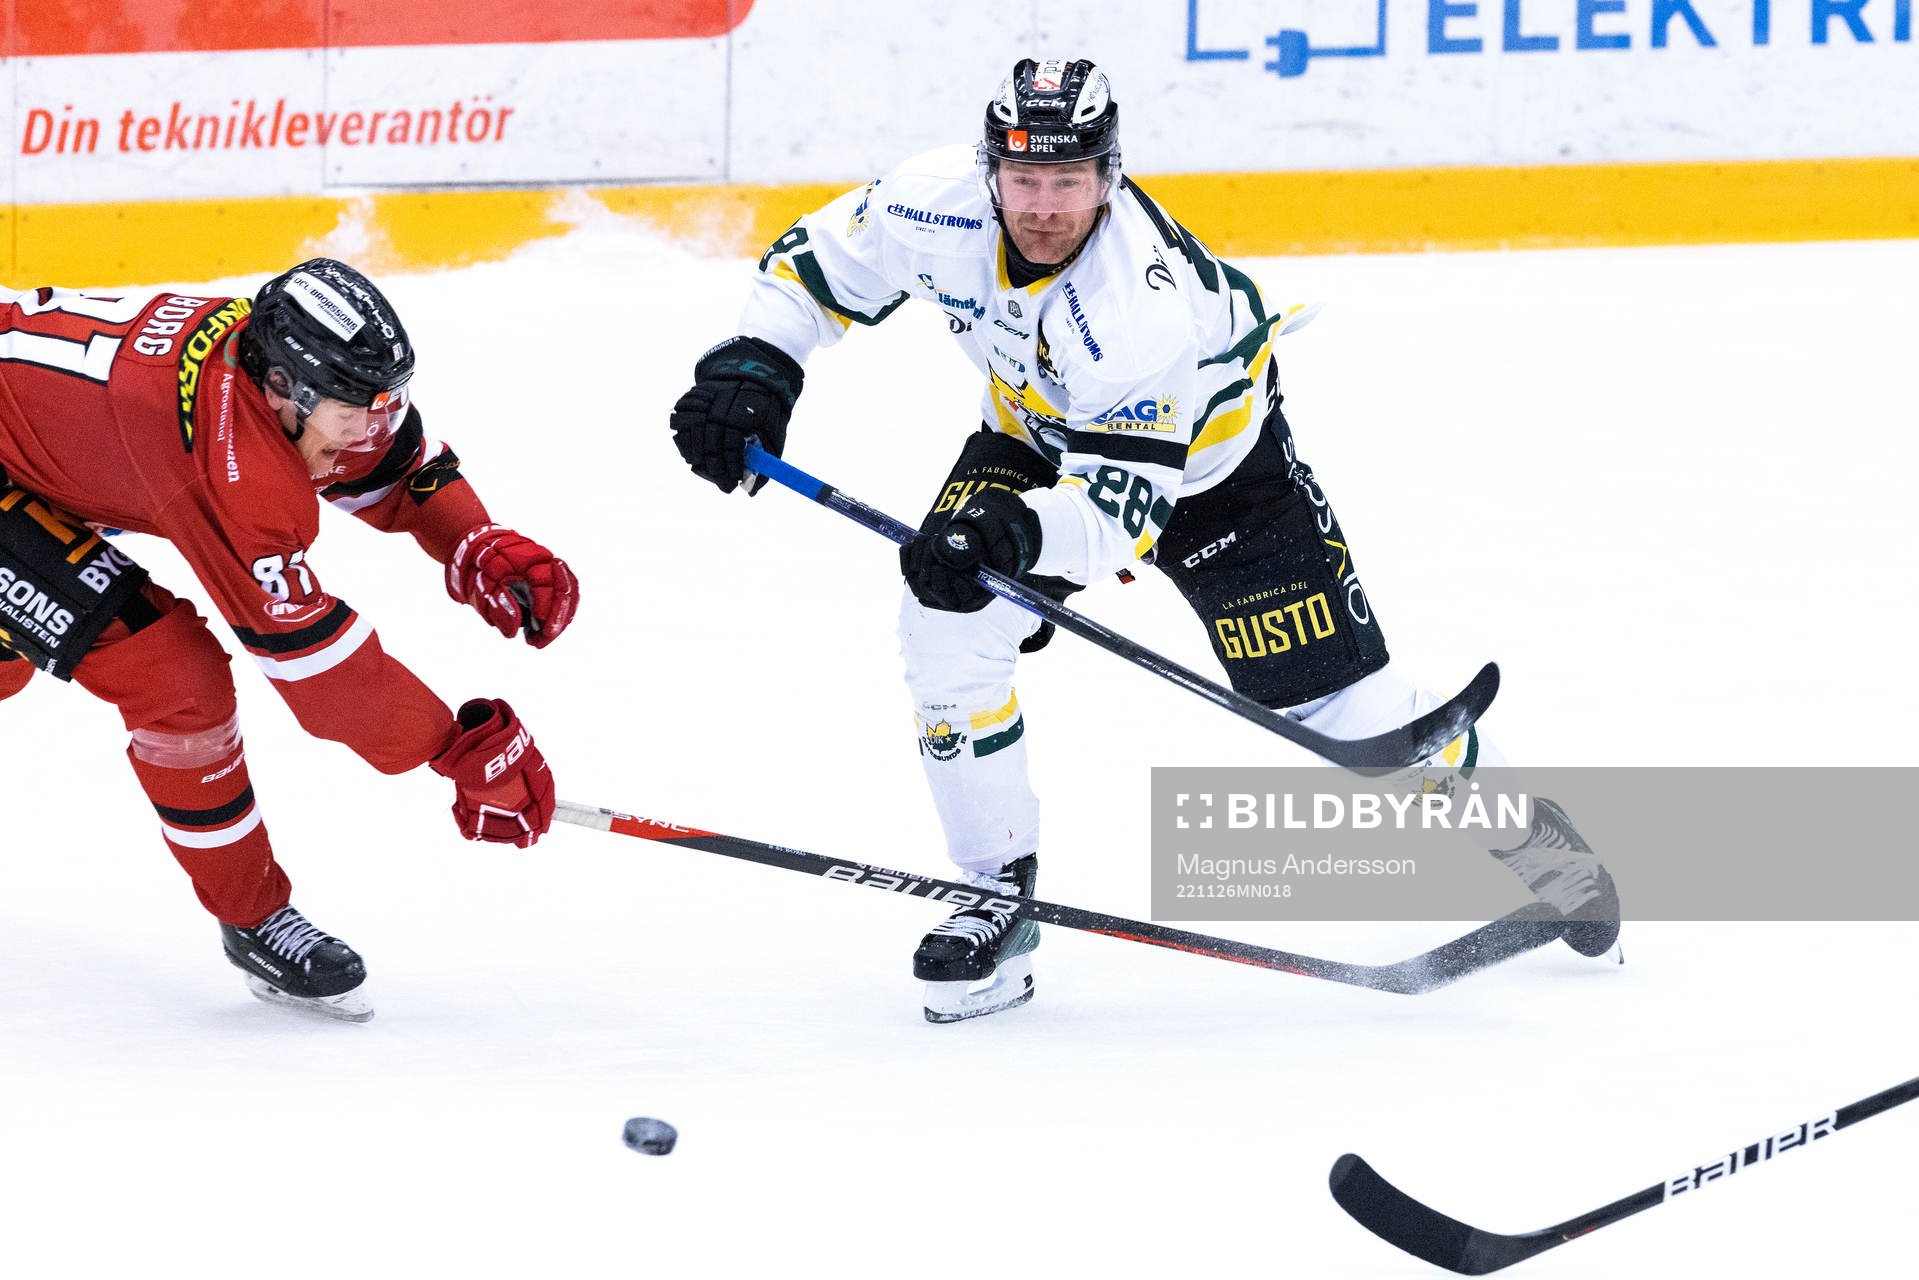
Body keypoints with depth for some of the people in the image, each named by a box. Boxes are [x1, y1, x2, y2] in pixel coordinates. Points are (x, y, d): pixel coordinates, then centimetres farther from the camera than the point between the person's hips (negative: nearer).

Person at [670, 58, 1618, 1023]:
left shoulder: (1144, 308, -42)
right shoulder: (940, 204, -28)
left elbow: (1118, 508, -43)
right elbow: (817, 264, -8)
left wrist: (1019, 533, -61)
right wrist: (755, 363, -23)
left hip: (1207, 448, -4)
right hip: (1037, 430, 4)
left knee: (1336, 691, -5)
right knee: (946, 620, -18)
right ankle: (997, 897, -4)